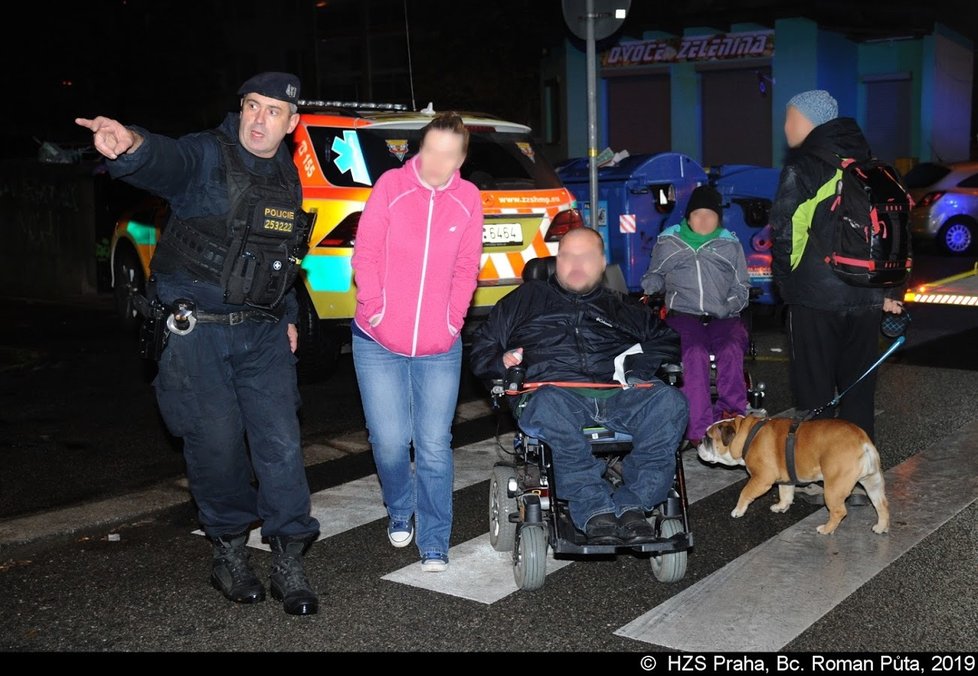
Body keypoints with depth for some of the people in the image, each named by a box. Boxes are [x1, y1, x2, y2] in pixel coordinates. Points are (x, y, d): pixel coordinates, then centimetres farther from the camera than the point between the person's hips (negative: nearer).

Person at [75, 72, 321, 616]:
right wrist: (133, 146, -56)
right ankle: (230, 550, 23)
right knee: (218, 444, 1)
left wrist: (287, 316, 17)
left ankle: (289, 563, 10)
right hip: (197, 330, -4)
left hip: (263, 332, 5)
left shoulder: (288, 178, 11)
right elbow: (165, 160, -33)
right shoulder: (205, 156, -8)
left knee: (281, 443, 0)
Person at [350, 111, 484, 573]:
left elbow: (466, 269, 5)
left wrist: (453, 319, -4)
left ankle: (434, 543, 14)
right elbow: (365, 252, -3)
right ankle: (399, 512, 30)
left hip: (439, 347, 1)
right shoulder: (391, 185, -3)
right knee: (389, 439, 0)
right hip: (379, 342, -1)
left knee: (434, 445, 1)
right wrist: (374, 306, -10)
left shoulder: (468, 199, 3)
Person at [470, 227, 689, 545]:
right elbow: (482, 344, 27)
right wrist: (501, 361, 4)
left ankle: (632, 505, -33)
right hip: (555, 389, -2)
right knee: (549, 405, -41)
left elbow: (669, 339, 28)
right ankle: (595, 512, -40)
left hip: (620, 392, 2)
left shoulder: (623, 307, 34)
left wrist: (640, 362, 7)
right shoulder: (527, 299, 30)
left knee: (670, 401, -31)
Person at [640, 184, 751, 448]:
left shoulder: (730, 244, 20)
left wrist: (725, 308, 0)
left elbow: (741, 289, 20)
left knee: (731, 350, -33)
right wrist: (651, 291, 8)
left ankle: (730, 414, -29)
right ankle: (700, 430, -38)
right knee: (695, 352, -33)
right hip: (682, 315, -1)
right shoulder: (667, 242, 19)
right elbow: (654, 277, 31)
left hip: (723, 318, 2)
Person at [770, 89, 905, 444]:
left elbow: (784, 233, -13)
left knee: (814, 389, 3)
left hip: (816, 298, -6)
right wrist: (889, 291, 15)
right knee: (859, 391, 14)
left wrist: (785, 280, 3)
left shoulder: (801, 168, -9)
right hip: (866, 299, 6)